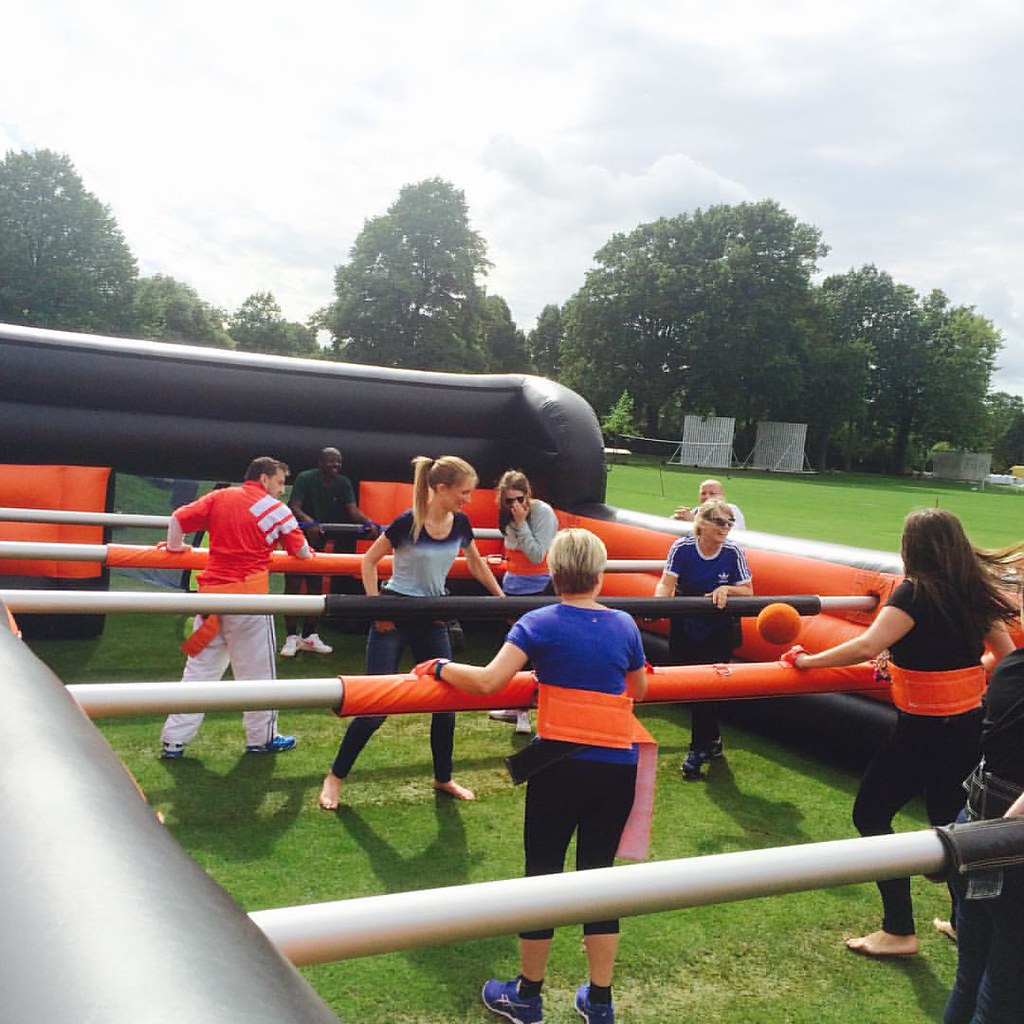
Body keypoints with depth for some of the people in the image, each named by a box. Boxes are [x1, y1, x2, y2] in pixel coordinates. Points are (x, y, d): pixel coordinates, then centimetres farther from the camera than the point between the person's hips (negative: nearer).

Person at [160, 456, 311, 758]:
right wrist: (307, 553, 26)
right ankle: (261, 738, 21)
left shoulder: (219, 497, 8)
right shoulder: (276, 510, -2)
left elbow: (178, 518, 2)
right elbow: (302, 551, 3)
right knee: (257, 671, 10)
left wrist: (175, 546, 20)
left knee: (199, 669, 11)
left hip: (211, 593, 4)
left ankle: (173, 740, 12)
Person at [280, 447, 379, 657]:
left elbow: (353, 509, -15)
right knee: (293, 585, -7)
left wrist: (368, 522, -36)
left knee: (315, 586, 10)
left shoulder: (343, 484, -4)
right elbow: (294, 507, -28)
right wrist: (308, 521, -48)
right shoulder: (305, 479, -17)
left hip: (319, 539, 5)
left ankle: (309, 636, 20)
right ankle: (291, 637, -2)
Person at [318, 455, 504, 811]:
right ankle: (335, 776, 13)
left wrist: (502, 598, 20)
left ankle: (443, 778, 28)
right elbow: (369, 560, -9)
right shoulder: (408, 523, -19)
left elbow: (476, 563, 15)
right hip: (395, 617, -5)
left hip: (433, 620, 6)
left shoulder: (460, 524, -3)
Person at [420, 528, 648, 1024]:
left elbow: (488, 680, -17)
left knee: (543, 872, 10)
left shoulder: (539, 624, -8)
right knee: (599, 872, 14)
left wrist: (441, 667, -1)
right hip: (617, 767, 3)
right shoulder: (624, 625, 2)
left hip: (560, 764, -3)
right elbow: (639, 691, 16)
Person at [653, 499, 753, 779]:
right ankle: (712, 741, 31)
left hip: (718, 631, -1)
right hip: (685, 627, 1)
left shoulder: (733, 552, -12)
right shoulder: (682, 547, -14)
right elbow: (667, 584, -17)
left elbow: (747, 592, -5)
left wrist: (726, 589, -24)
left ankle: (699, 750, 9)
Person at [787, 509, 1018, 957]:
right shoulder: (976, 593, 3)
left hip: (924, 731, -8)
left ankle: (898, 931, 10)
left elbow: (866, 646, -31)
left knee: (870, 814, 6)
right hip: (971, 726, 8)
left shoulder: (916, 592, -19)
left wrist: (808, 661, -20)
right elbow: (1008, 657, 12)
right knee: (950, 821, 22)